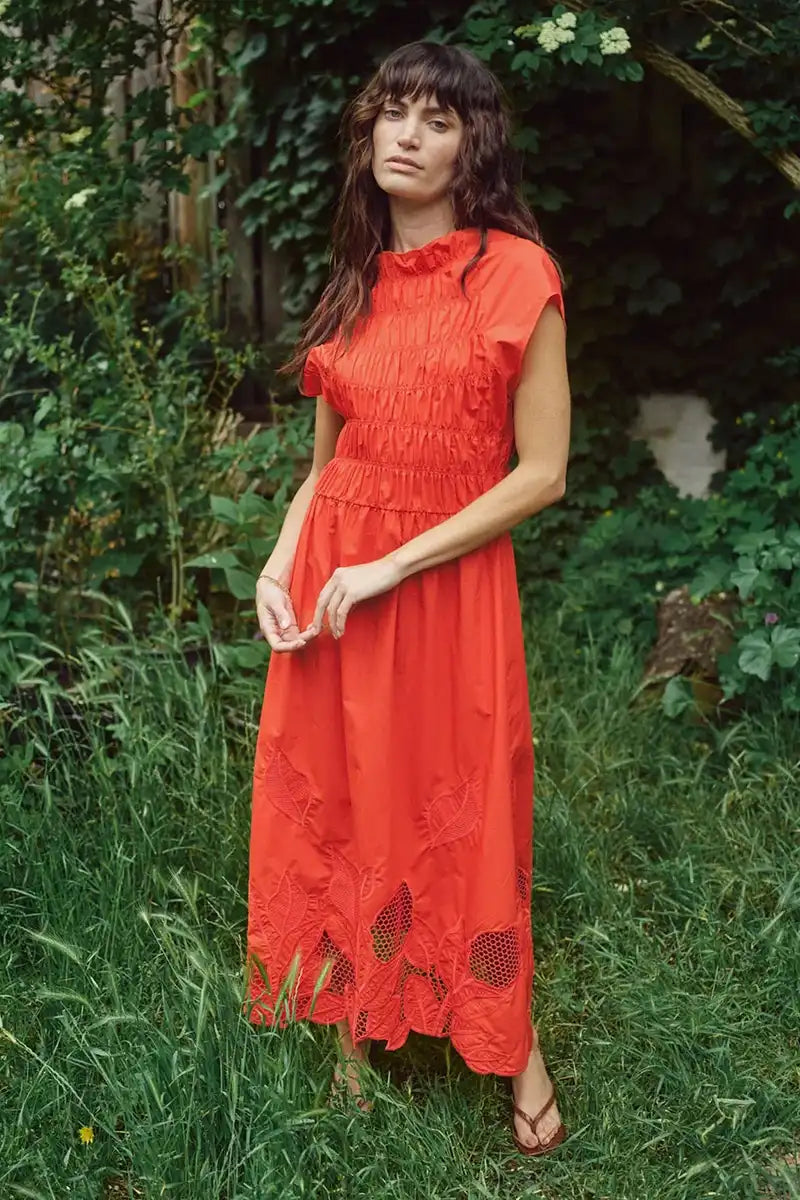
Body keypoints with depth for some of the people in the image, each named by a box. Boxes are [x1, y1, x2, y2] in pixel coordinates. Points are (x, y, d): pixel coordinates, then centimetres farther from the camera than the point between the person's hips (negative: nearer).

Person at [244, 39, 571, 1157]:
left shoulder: (516, 271, -8)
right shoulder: (355, 284, 9)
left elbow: (543, 473, -12)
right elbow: (326, 459, 14)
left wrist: (392, 565, -16)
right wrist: (279, 565, -3)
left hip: (448, 587, -5)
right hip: (329, 585, 5)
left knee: (462, 817, 6)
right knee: (338, 809, 11)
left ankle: (512, 1044, 28)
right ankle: (356, 1028, 30)